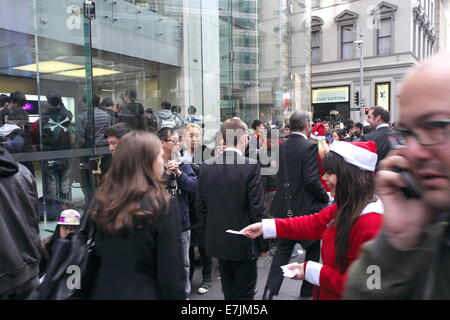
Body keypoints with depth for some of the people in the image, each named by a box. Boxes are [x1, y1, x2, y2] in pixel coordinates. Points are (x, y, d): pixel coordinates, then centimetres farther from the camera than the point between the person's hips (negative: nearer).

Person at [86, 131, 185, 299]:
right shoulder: (162, 205, -19)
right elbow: (171, 272, -17)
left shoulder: (100, 200, -5)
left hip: (102, 291, 4)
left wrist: (88, 292, 16)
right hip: (145, 293, -3)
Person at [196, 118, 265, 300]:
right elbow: (257, 208, -16)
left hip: (217, 240, 5)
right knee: (244, 293, 11)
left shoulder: (206, 167, -3)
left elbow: (201, 207, 2)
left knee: (228, 291, 22)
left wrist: (210, 232, 15)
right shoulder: (251, 166, -16)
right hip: (244, 243, -5)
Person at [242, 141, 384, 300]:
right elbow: (314, 223, 2)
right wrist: (265, 227, -3)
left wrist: (312, 271, -23)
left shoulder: (370, 223, -30)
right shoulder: (345, 207, -1)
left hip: (342, 294, -7)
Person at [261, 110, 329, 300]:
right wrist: (325, 196, -6)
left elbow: (278, 175, 8)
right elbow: (311, 179, -21)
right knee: (313, 248, 16)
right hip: (306, 207, -5)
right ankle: (308, 290, 29)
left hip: (285, 207, 5)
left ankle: (270, 290, 11)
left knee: (283, 248, 16)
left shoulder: (281, 146, 2)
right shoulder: (309, 147, -16)